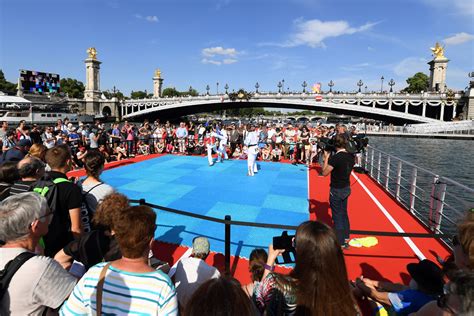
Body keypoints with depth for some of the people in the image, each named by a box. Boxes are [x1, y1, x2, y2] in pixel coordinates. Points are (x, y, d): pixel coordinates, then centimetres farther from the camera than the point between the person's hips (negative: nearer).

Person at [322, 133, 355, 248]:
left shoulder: (335, 157, -24)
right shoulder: (350, 156, -1)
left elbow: (324, 173, -17)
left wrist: (326, 158, -10)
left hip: (336, 190, -7)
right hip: (346, 188, 7)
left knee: (337, 216, 5)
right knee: (344, 214, 21)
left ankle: (341, 243, 16)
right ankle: (345, 239, 35)